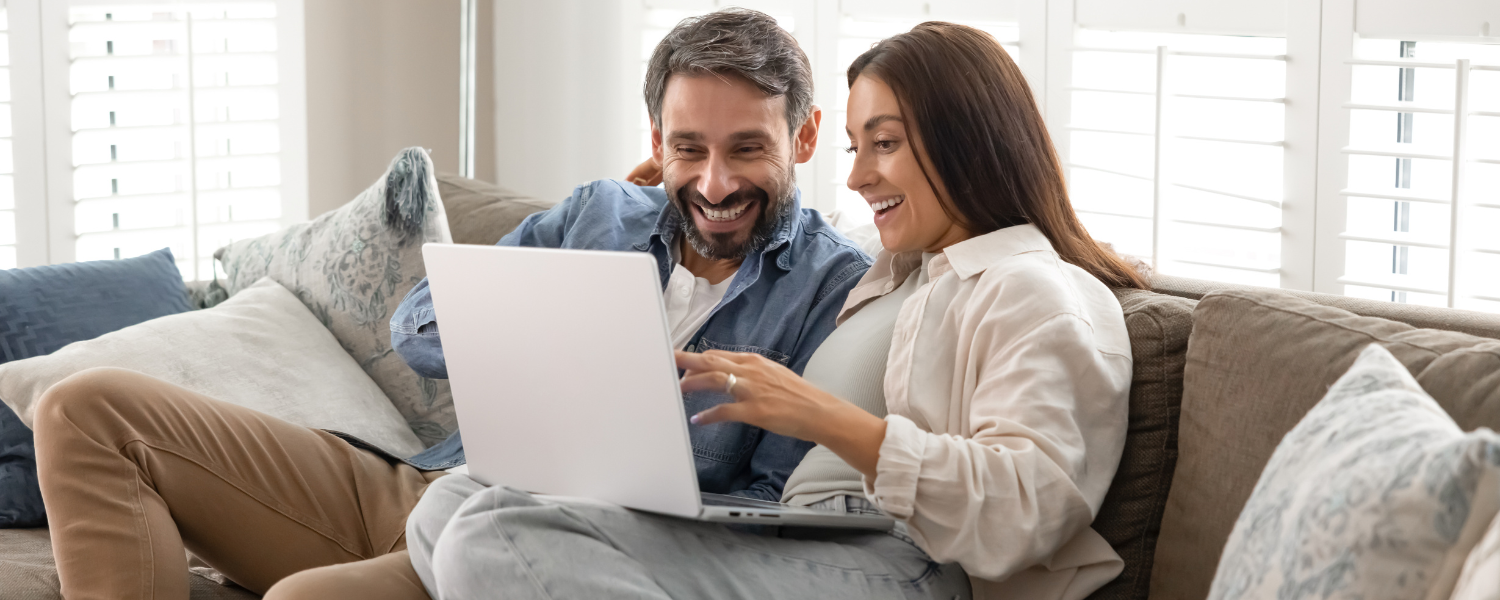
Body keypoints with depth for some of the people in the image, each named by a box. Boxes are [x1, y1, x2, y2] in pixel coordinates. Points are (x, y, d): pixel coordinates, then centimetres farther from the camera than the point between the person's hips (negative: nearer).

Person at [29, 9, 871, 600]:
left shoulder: (835, 285, 1)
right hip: (415, 491, 7)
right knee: (90, 410, -4)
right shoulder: (600, 213, 16)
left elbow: (779, 506, -4)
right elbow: (416, 327, 16)